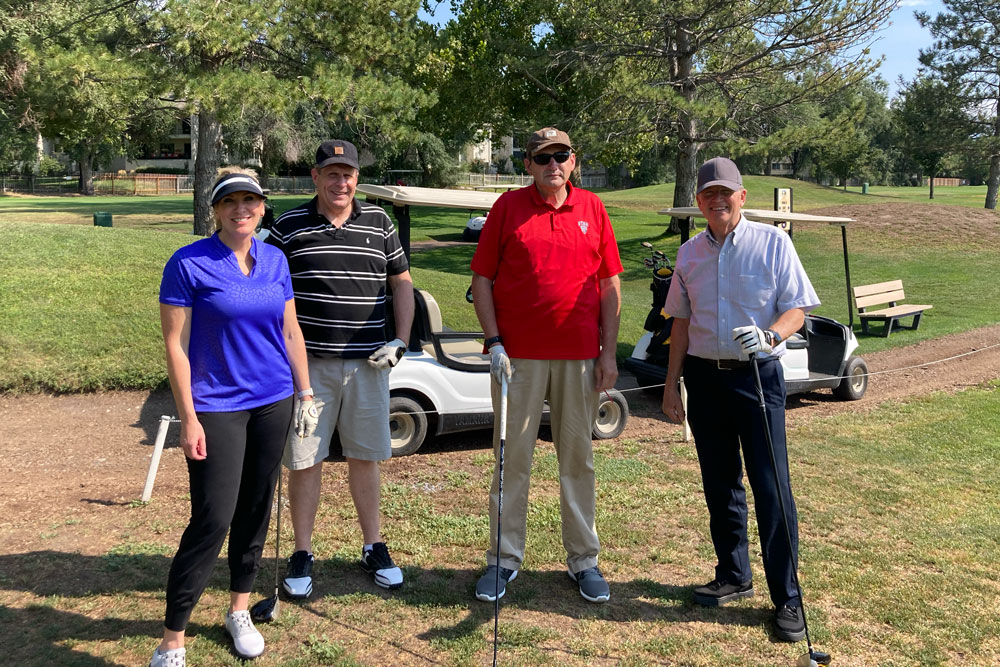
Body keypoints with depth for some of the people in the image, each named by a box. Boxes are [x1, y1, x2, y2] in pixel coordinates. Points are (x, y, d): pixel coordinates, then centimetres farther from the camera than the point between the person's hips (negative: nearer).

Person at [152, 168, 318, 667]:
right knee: (212, 520, -8)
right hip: (216, 407, -5)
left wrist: (305, 393, 11)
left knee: (256, 511, 13)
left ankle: (239, 612, 32)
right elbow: (175, 345, -10)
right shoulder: (188, 264, -9)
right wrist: (188, 418, -13)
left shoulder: (274, 260, 6)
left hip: (272, 402, 5)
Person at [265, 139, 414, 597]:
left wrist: (401, 342, 2)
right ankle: (302, 555, 20)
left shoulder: (379, 223, 7)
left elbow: (401, 282, 12)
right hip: (308, 362, -2)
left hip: (367, 363, 2)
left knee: (365, 456, 12)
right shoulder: (289, 227, 1)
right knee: (304, 459, 4)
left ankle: (373, 547, 26)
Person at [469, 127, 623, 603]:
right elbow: (482, 279, 2)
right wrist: (493, 341, -7)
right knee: (512, 457, 6)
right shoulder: (508, 206, 2)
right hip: (518, 354, -1)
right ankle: (504, 559, 18)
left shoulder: (592, 209, 7)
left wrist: (608, 352, 2)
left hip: (580, 356, 2)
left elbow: (610, 286, 8)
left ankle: (583, 559, 23)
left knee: (578, 457, 10)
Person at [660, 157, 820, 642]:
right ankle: (734, 576, 28)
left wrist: (769, 336, -26)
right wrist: (671, 385, 10)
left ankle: (787, 598, 5)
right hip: (704, 377, 4)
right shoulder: (689, 253, 9)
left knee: (771, 487, -5)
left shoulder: (773, 243, -3)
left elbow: (797, 307, -5)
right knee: (719, 484, 12)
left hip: (758, 375, -4)